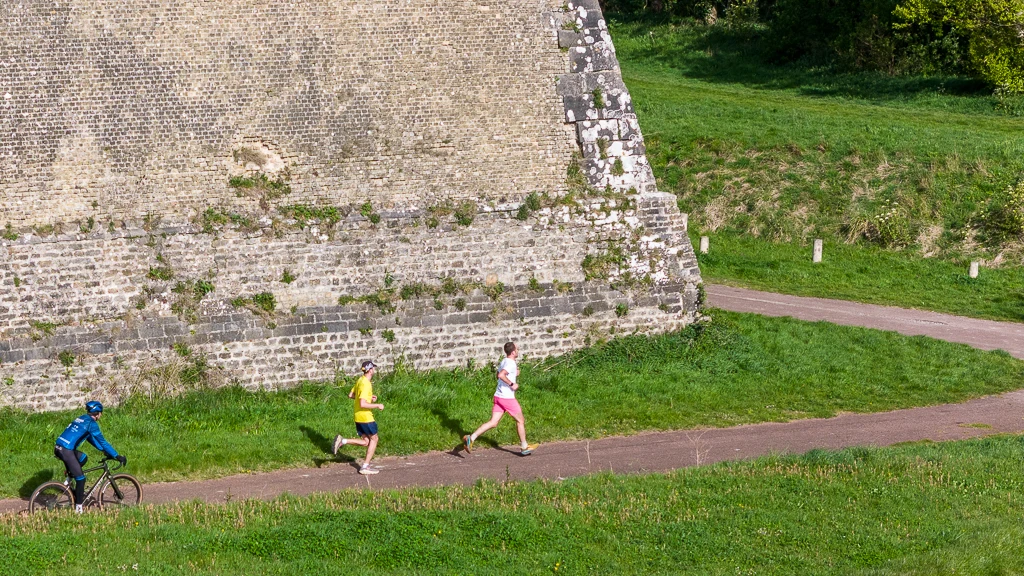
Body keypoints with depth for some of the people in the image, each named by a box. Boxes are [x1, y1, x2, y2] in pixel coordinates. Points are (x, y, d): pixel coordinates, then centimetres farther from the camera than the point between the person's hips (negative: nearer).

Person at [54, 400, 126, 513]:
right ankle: (78, 507, 3)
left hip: (59, 448, 9)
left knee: (83, 458, 30)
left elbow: (92, 438, 30)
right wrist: (117, 456, -3)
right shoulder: (91, 423, -6)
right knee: (81, 478, 0)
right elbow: (102, 441, -7)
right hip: (66, 451, -9)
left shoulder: (82, 419, 21)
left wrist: (105, 451, 32)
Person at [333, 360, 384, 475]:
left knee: (365, 442, 14)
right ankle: (365, 467, 9)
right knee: (373, 439, 8)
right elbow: (362, 404, -28)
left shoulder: (360, 380, 8)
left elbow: (351, 395, 19)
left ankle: (342, 441, -1)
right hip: (365, 417, -9)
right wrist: (377, 405, -17)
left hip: (358, 417, 9)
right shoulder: (366, 384, -22)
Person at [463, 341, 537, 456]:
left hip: (498, 396, 8)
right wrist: (512, 384, -23)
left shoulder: (503, 362, 13)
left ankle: (471, 438, -11)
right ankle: (524, 447, 22)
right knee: (520, 421, 10)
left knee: (493, 422, 3)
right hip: (508, 398, -8)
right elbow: (501, 375, -31)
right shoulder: (511, 363, -17)